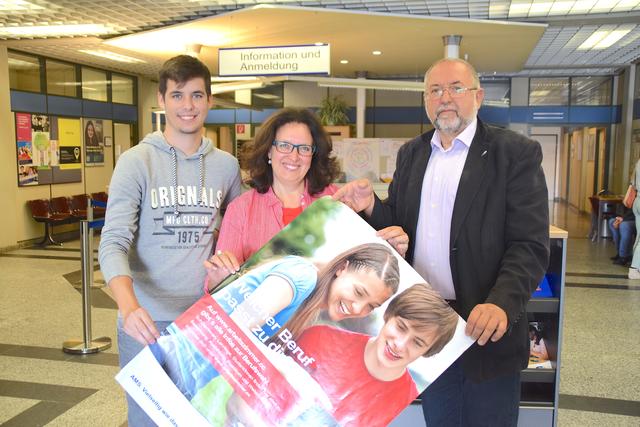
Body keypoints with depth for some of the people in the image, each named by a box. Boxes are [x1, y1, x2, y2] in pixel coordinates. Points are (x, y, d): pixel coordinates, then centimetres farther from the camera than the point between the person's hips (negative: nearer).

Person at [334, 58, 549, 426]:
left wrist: (501, 304, -29)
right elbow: (402, 227, 8)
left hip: (483, 327, -4)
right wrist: (371, 205, -12)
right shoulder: (411, 154, 8)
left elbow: (530, 245, -14)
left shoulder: (517, 153, -8)